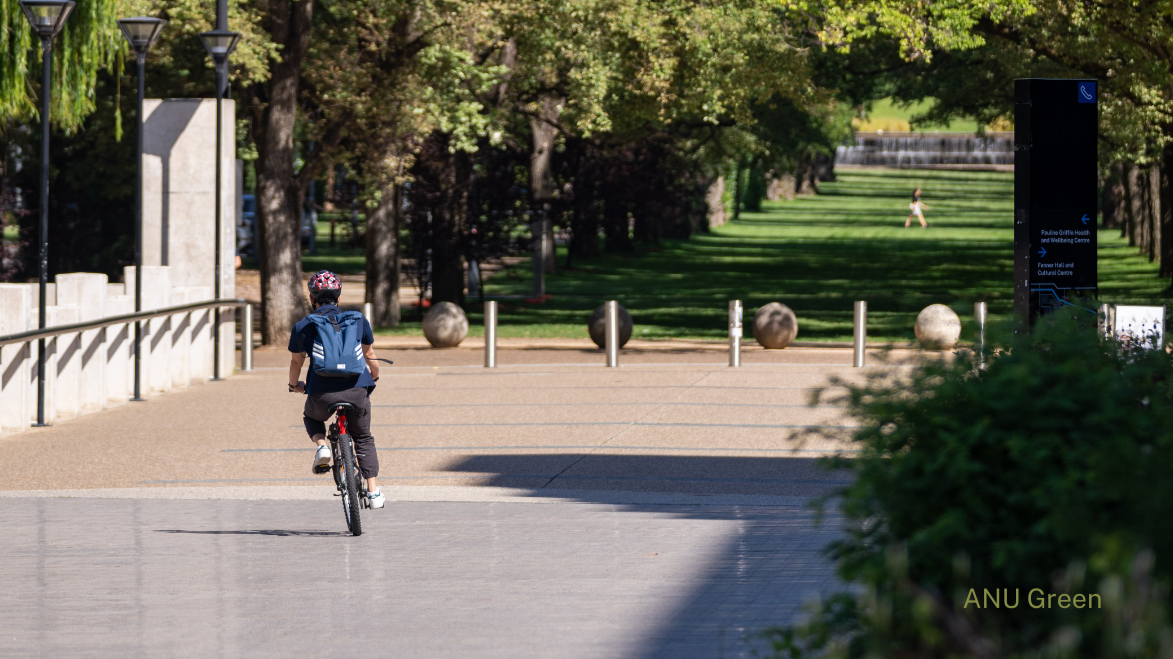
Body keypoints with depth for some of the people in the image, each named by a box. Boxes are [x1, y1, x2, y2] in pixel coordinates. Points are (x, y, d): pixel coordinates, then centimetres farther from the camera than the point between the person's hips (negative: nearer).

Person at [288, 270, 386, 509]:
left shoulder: (303, 327, 6)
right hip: (357, 390, 1)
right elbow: (370, 355, 22)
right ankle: (374, 491, 12)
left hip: (321, 394, -1)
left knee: (312, 418, 33)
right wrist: (374, 377, 43)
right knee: (363, 438, 21)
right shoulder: (358, 320, 9)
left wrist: (295, 385, 39)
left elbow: (296, 361, 18)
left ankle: (321, 445, 2)